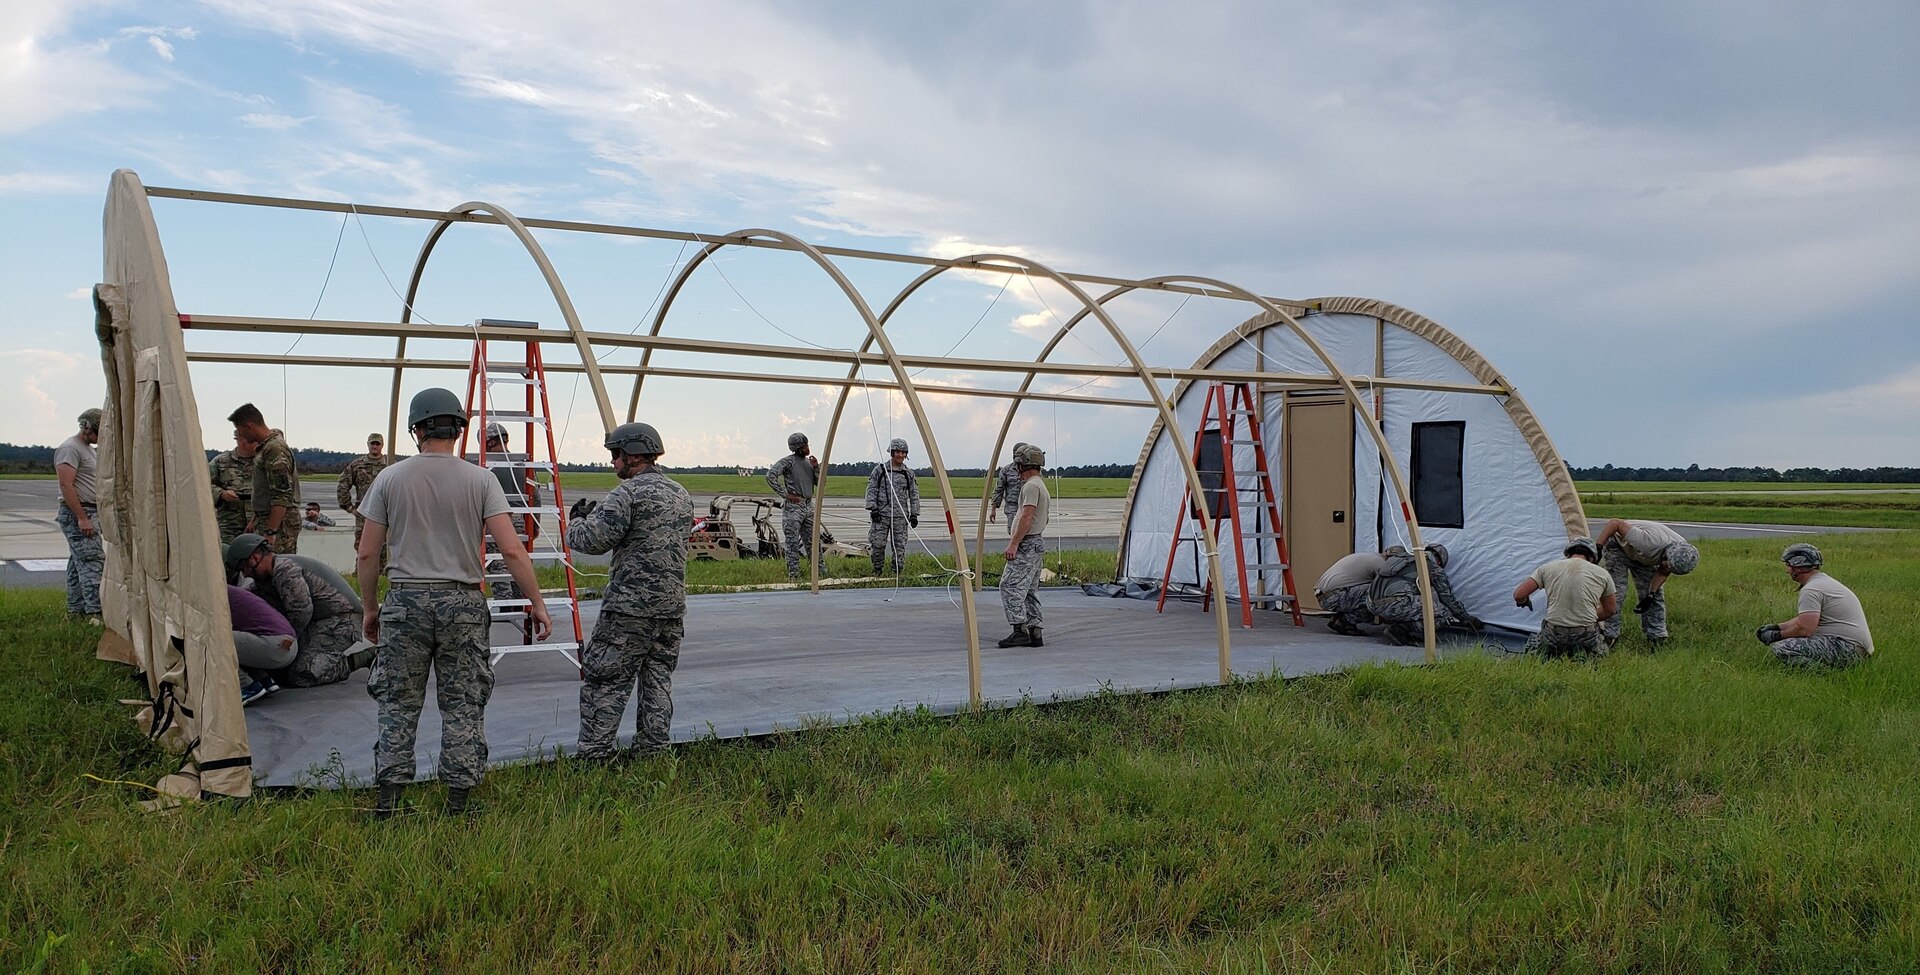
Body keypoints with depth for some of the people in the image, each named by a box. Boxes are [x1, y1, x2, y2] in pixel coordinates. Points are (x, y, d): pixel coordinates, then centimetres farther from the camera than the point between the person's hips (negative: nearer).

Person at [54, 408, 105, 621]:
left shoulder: (88, 449, 19)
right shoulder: (70, 448, -13)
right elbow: (66, 486, -20)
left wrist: (100, 513, 24)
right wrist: (82, 518, -23)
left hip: (88, 514, 10)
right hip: (76, 514, -10)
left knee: (79, 561, 13)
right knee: (91, 560, -14)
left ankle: (75, 610, 18)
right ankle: (95, 612, -17)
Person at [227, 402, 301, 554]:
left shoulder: (275, 450, -17)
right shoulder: (264, 447, 17)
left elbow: (282, 496, -22)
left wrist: (271, 532, -24)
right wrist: (255, 520, 25)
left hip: (280, 523, -10)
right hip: (265, 520, 10)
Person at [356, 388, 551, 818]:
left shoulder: (391, 479, 1)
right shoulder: (479, 480, -3)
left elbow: (367, 554, 3)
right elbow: (511, 550, -9)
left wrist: (370, 609, 15)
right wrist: (537, 603, -2)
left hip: (405, 601, 1)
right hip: (462, 604, -1)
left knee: (399, 705, 10)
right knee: (463, 706, 6)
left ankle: (388, 801, 11)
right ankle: (458, 803, 9)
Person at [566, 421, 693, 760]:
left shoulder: (628, 493, -13)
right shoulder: (682, 495, 14)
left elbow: (593, 540, -17)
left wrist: (577, 520, 6)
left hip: (630, 608, -8)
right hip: (672, 605, 8)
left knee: (605, 680, 0)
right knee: (658, 678, 13)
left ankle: (594, 754, 2)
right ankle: (652, 751, 16)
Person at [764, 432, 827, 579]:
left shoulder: (809, 462, 14)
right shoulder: (788, 461, -8)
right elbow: (770, 475, -19)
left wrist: (816, 468, -3)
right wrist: (785, 494, -17)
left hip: (808, 506, 7)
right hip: (793, 506, -7)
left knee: (813, 542, 11)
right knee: (793, 544, -4)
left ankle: (822, 571, 17)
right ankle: (793, 575, 0)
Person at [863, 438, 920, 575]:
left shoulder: (908, 473, 7)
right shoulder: (880, 470, 2)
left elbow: (914, 495, 10)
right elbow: (871, 490, 2)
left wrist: (914, 514, 4)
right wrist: (873, 508, -7)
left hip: (900, 515, 1)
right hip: (882, 513, -1)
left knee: (899, 545, 0)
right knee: (878, 543, -4)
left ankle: (897, 572, 10)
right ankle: (877, 571, 15)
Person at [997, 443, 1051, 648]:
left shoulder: (1031, 486, -13)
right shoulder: (1041, 485, 21)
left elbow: (1027, 518, -21)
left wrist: (1013, 543, -21)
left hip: (1026, 545, -11)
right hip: (1036, 545, 11)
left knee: (1010, 586, -13)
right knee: (1029, 591, 11)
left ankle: (1020, 631, -16)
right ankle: (1035, 633, 11)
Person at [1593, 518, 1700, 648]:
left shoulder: (1683, 553, -23)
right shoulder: (1651, 542, -44)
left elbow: (1663, 572, -4)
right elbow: (1615, 522, -42)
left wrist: (1651, 594, -14)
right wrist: (1597, 547, -46)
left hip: (1641, 554, 6)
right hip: (1619, 546, -6)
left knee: (1656, 595, -2)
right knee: (1615, 594, -16)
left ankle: (1657, 637, 7)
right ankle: (1609, 636, -7)